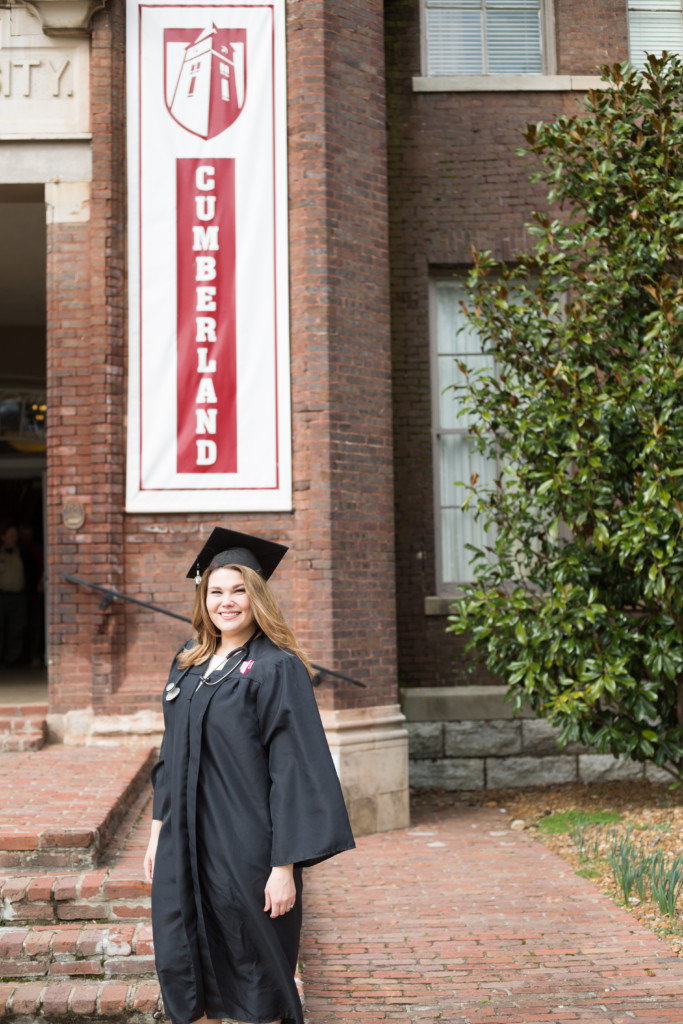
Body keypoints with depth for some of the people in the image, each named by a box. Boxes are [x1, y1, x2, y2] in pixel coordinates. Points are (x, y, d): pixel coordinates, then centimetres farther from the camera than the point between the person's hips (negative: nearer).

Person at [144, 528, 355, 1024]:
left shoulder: (277, 669, -11)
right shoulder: (188, 663, 10)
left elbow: (296, 771, -15)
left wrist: (285, 866, -18)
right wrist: (159, 829, 14)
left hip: (246, 850, -6)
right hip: (185, 845, 6)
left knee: (254, 980, 5)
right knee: (184, 968, 10)